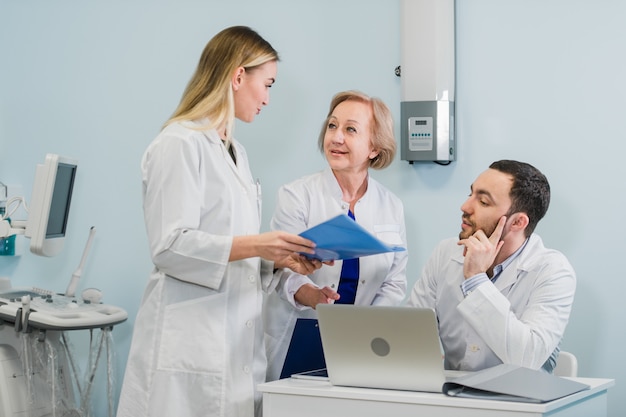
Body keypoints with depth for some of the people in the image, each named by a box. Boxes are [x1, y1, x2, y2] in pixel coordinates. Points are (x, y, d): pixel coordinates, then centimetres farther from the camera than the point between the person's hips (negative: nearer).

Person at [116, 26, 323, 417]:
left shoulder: (235, 152, 18)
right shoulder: (180, 144, -9)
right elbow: (170, 246, -16)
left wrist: (281, 259, 4)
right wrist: (254, 244, -23)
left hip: (237, 338, 8)